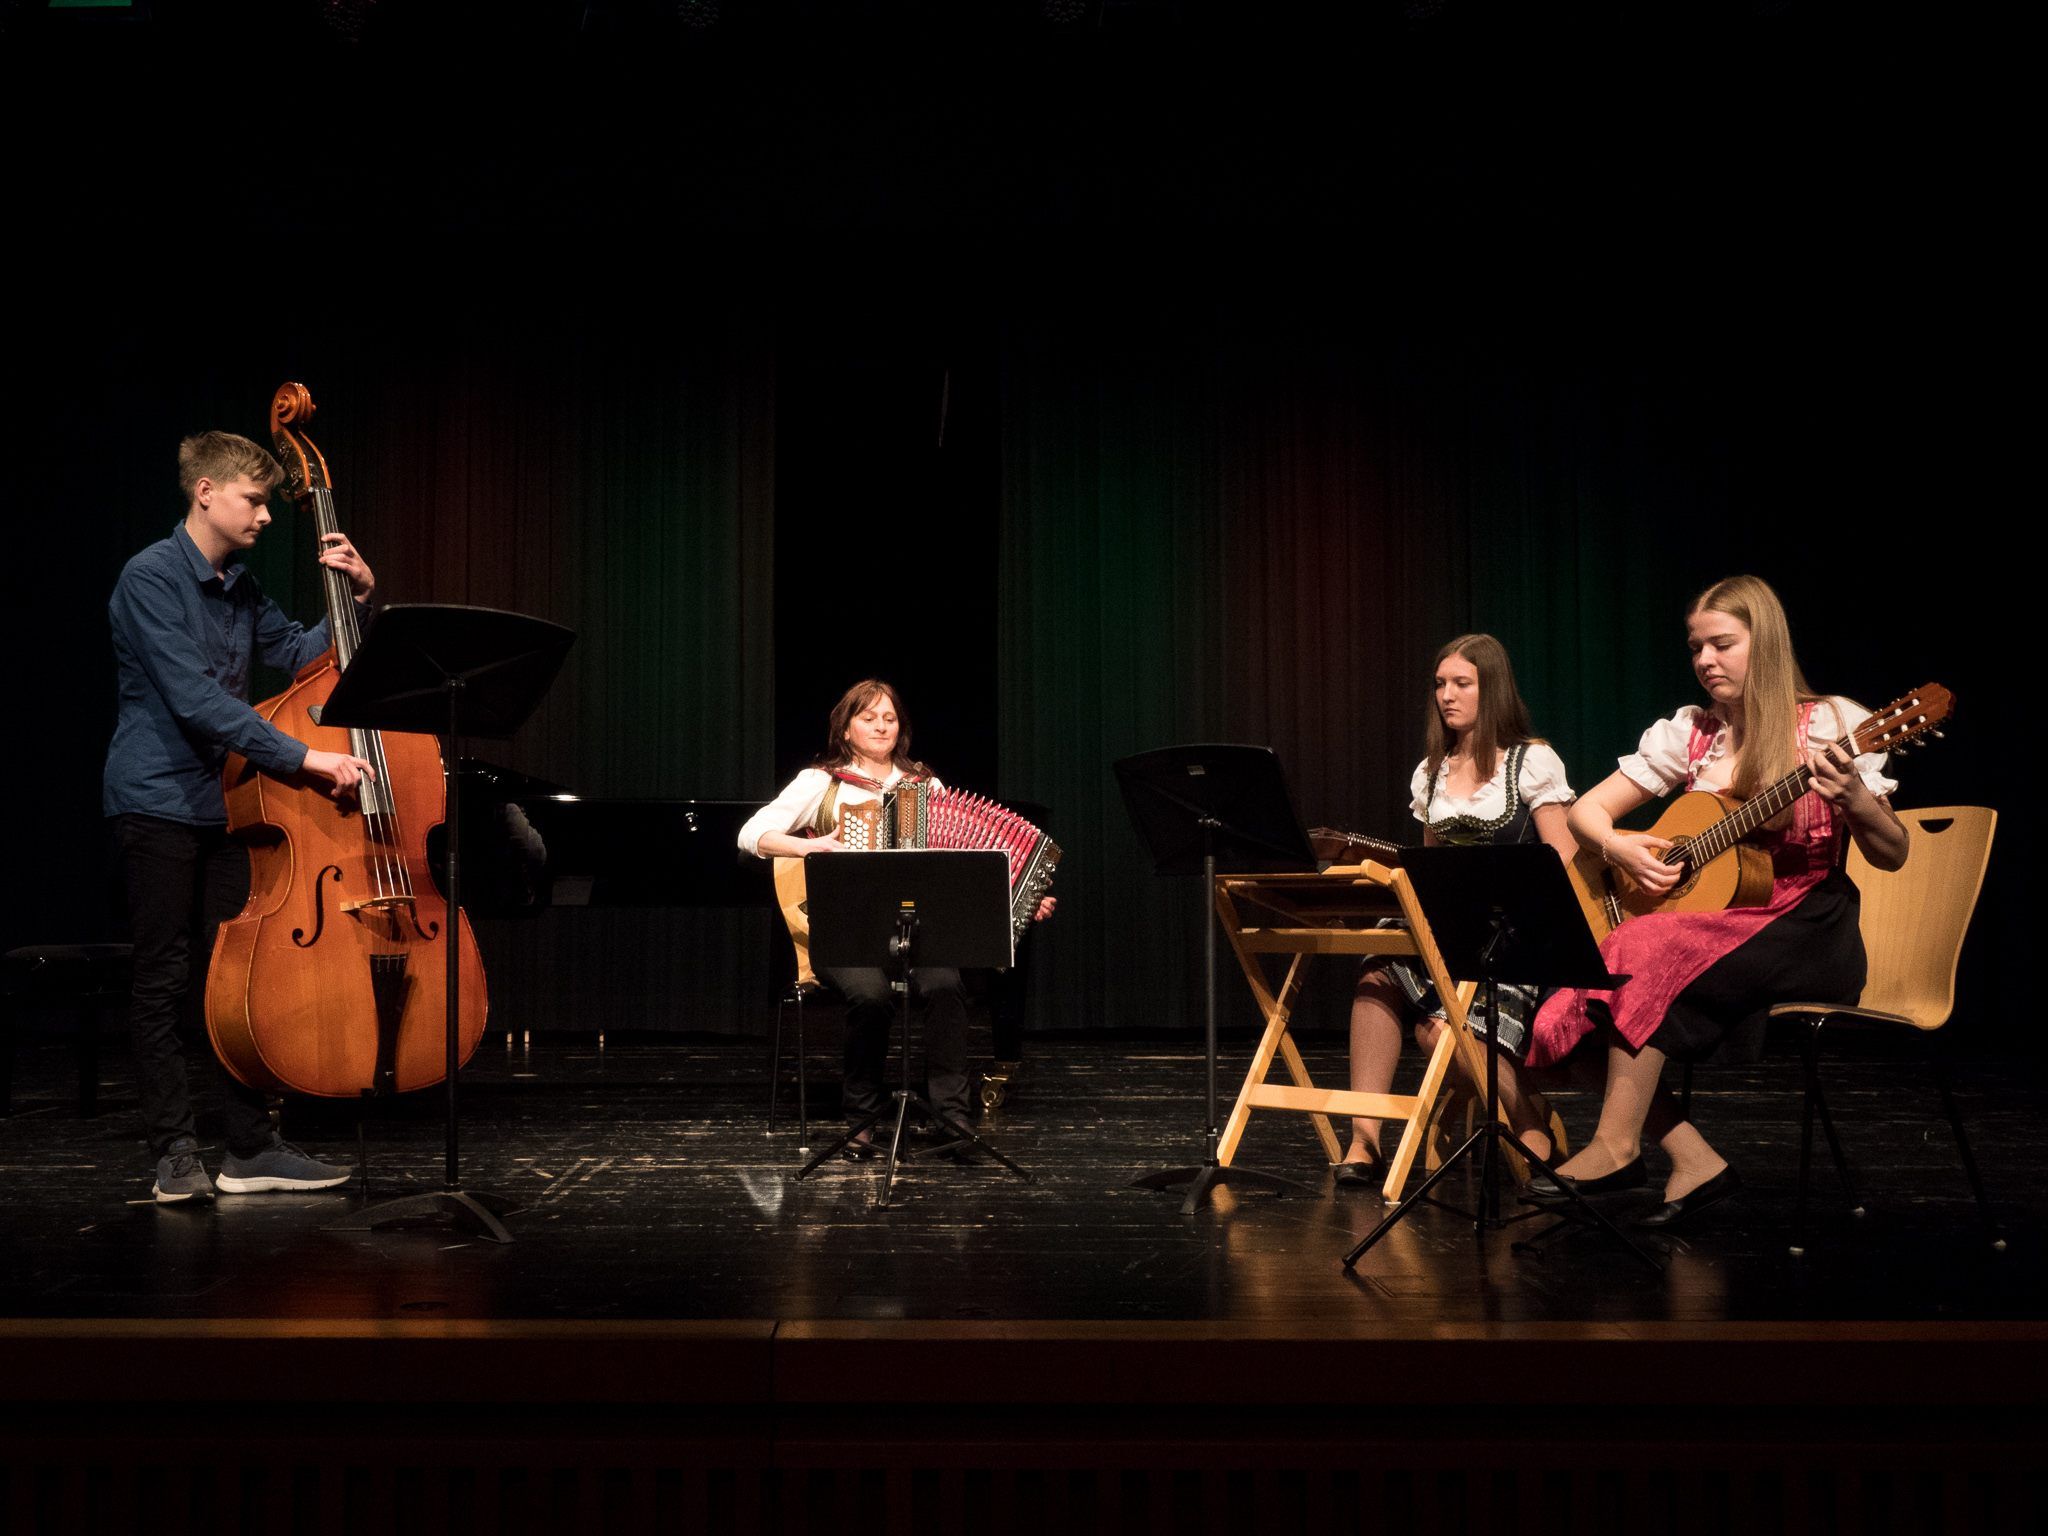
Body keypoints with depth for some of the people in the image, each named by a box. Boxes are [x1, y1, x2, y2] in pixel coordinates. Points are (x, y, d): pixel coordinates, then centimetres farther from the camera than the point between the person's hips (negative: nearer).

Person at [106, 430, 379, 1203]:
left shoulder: (238, 588, 12)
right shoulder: (151, 578, -13)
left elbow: (299, 655, 19)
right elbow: (196, 699, -23)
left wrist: (355, 597, 5)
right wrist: (304, 757, -27)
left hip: (221, 804, 8)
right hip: (157, 800, -8)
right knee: (165, 978, -1)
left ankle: (251, 1147, 13)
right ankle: (176, 1154, 7)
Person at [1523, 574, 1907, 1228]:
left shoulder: (1833, 725, -3)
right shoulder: (1689, 733, 9)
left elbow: (1892, 856, -4)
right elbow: (1586, 810, 12)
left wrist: (1854, 799, -25)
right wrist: (1616, 847, -11)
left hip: (1807, 934, -5)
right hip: (1709, 923, 5)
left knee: (1651, 953, -33)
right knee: (1573, 1009, -21)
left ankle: (1618, 1147, -23)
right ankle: (1694, 1161, -15)